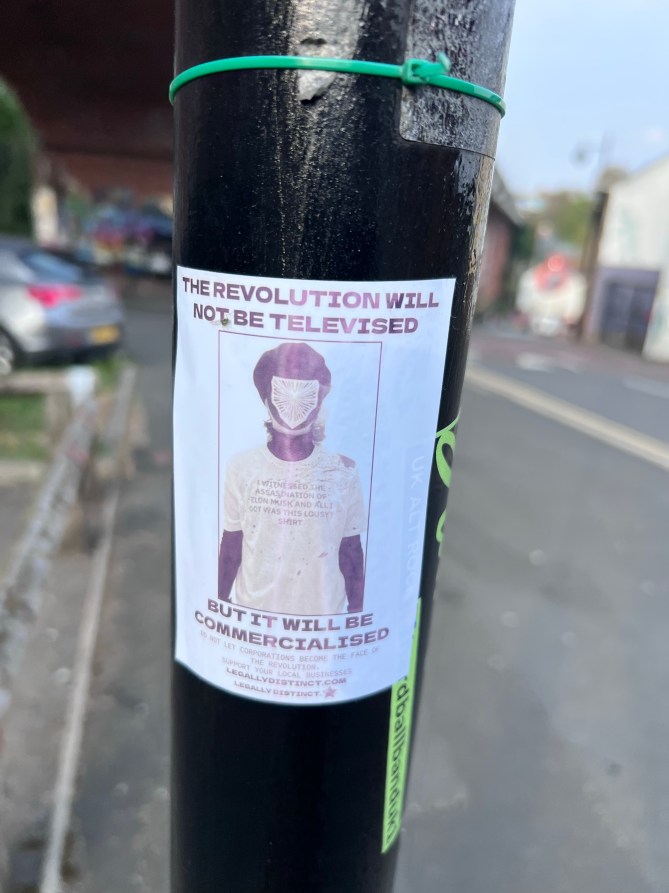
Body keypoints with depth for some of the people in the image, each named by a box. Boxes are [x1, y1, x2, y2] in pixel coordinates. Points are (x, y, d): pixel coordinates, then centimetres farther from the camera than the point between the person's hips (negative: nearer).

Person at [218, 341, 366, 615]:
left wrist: (356, 611, 2)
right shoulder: (241, 468, -10)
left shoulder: (343, 472, -11)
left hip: (322, 613, 0)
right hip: (253, 610, 1)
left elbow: (350, 553, -3)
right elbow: (231, 548, 0)